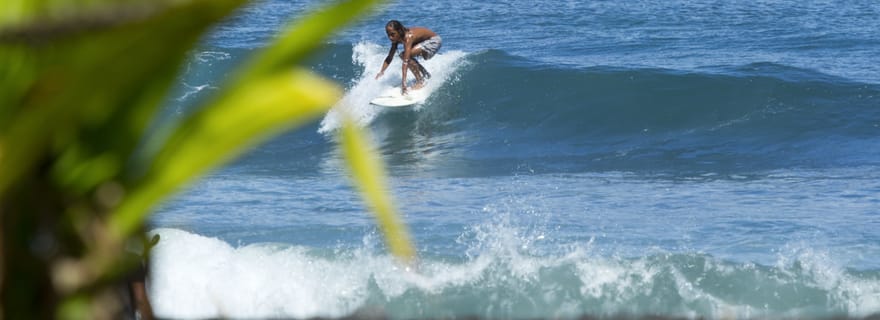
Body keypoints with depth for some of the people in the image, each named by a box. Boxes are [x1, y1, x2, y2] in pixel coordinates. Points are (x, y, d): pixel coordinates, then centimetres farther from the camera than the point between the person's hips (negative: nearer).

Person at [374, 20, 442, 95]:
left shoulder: (408, 37, -33)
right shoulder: (396, 38, -9)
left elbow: (405, 61, -39)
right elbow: (389, 58, 0)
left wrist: (403, 82, -42)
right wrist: (381, 72, -11)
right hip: (425, 41, 9)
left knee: (408, 56, -25)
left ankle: (420, 82, -13)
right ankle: (426, 75, 22)